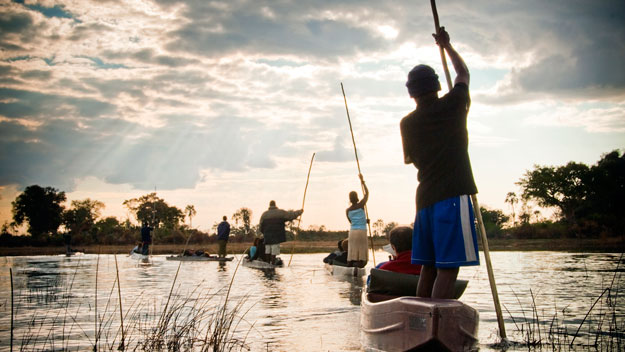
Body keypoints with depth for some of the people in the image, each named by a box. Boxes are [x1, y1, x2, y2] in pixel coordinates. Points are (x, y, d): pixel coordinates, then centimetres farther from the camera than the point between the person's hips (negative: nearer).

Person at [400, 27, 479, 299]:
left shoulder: (408, 123, 9)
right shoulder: (452, 105, -1)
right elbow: (463, 73, 18)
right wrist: (447, 45, 30)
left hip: (425, 197, 5)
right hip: (453, 195, -5)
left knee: (428, 267, 10)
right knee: (447, 269, -10)